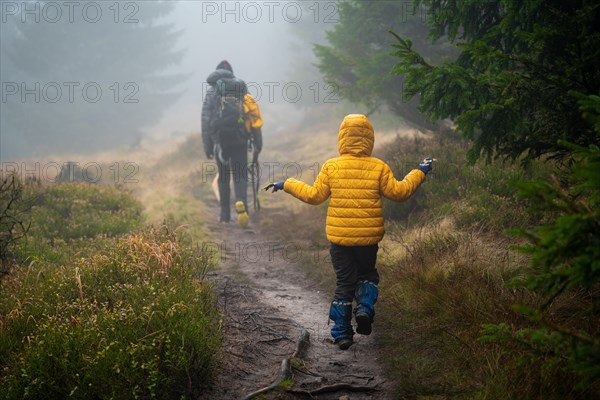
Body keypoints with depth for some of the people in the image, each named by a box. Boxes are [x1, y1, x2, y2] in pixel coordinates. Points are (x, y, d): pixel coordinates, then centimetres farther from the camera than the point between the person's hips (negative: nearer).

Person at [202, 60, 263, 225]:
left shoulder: (211, 92, 4)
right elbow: (254, 118, 3)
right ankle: (241, 201, -24)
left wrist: (207, 146, 3)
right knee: (240, 175, 5)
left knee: (223, 177, 14)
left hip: (220, 140, 0)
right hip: (240, 140, 0)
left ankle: (225, 213, 16)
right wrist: (258, 144, 6)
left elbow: (205, 121, -1)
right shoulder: (241, 88, 8)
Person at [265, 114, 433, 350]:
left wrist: (288, 185, 11)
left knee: (344, 282, 11)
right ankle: (365, 308, -4)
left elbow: (314, 196, -2)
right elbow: (398, 192, -2)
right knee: (367, 274, 23)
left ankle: (342, 333, 9)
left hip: (339, 236, 0)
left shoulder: (331, 167, -6)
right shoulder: (379, 168, -6)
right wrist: (419, 173, 11)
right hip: (368, 237, 0)